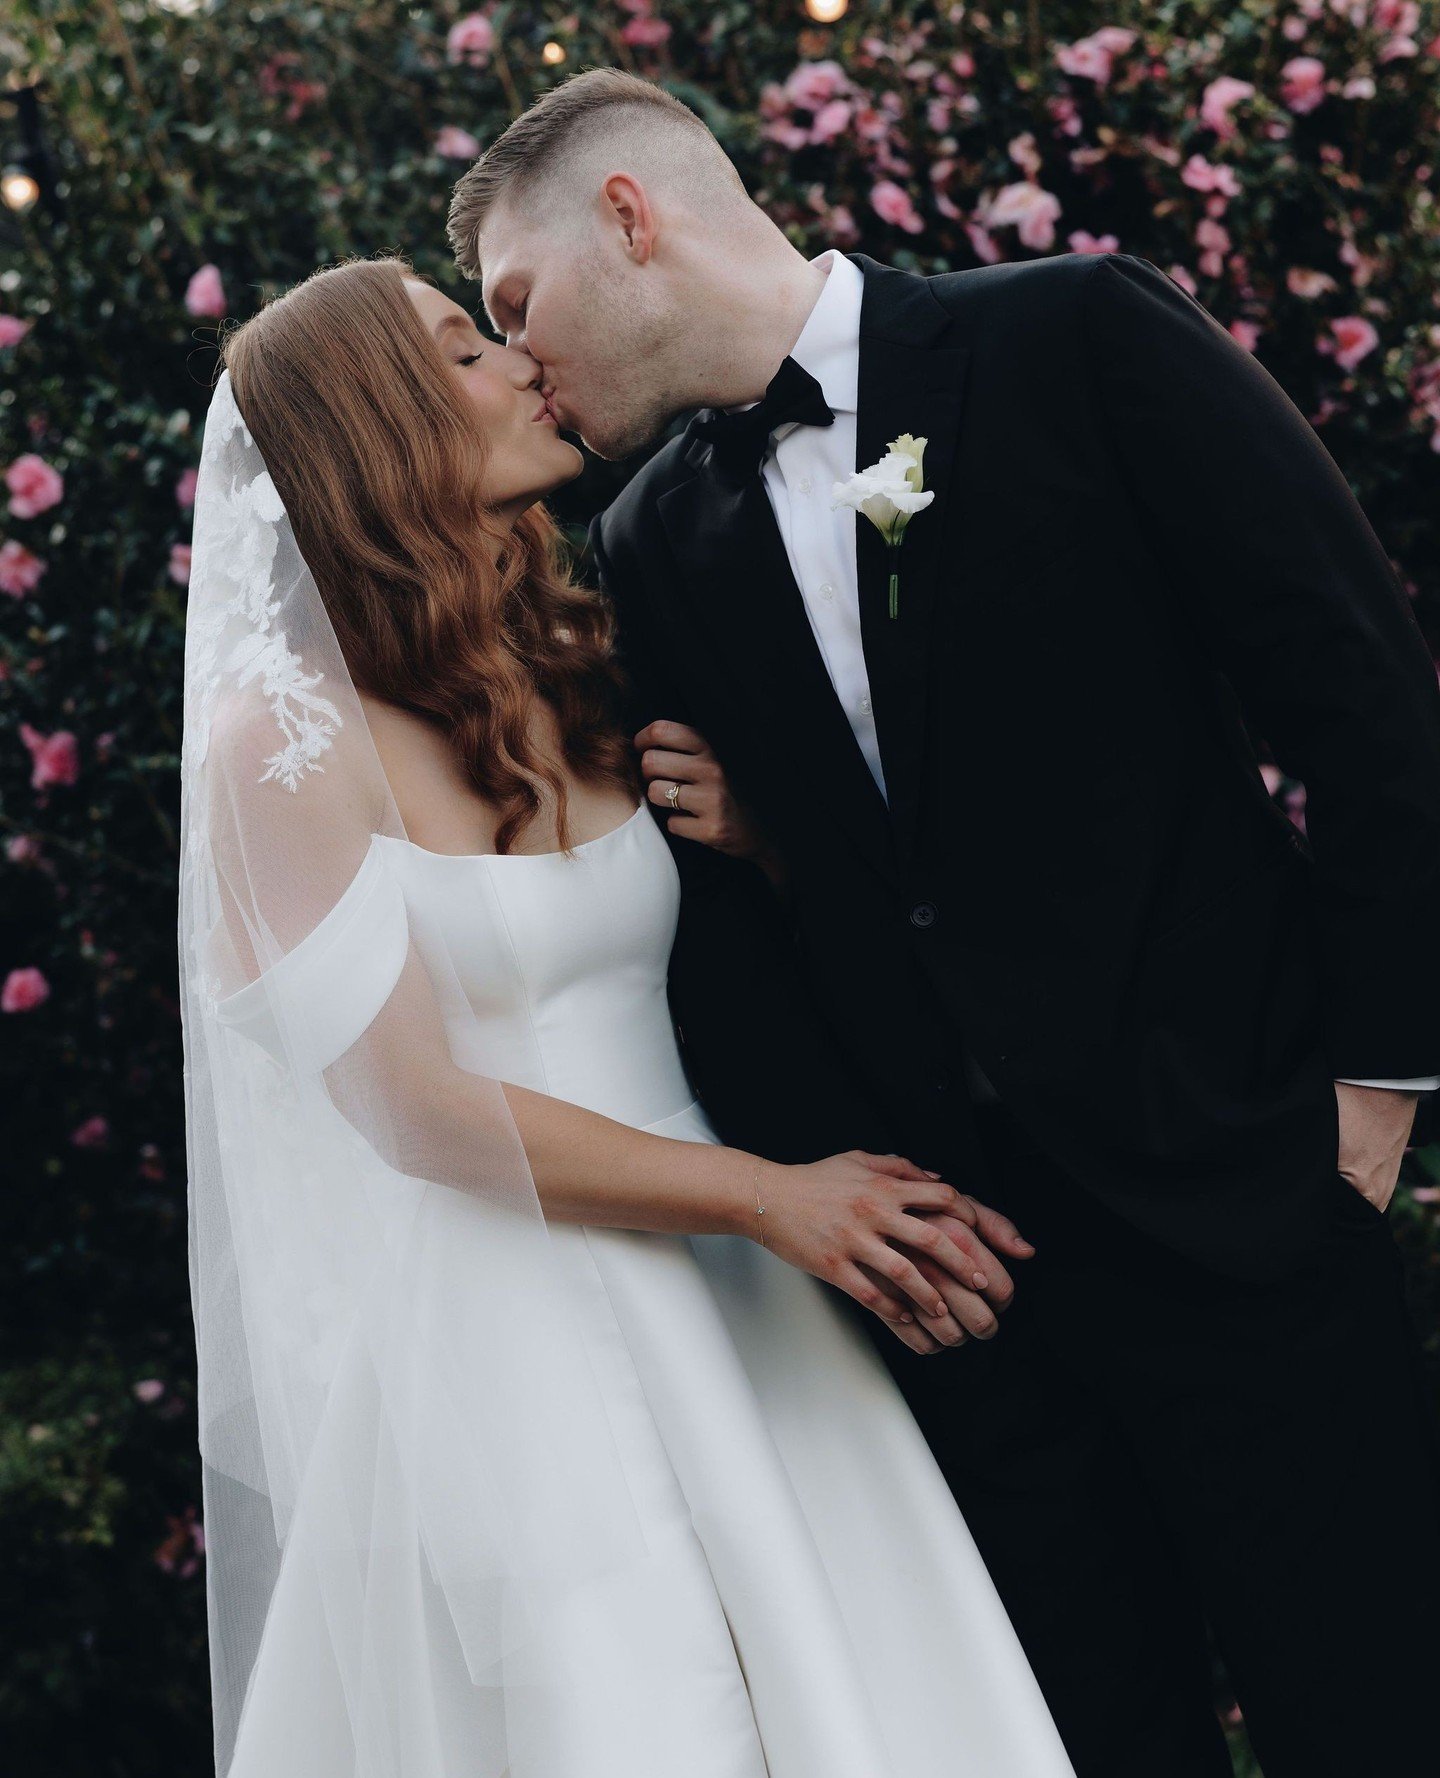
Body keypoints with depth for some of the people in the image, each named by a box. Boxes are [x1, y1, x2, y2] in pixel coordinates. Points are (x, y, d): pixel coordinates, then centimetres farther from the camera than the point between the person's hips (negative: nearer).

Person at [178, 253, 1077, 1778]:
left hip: (719, 1309, 6)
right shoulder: (287, 735, -11)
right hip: (496, 1344, -6)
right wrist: (775, 1196, -14)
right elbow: (418, 1109, -14)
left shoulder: (575, 673, 10)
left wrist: (876, 1184, -7)